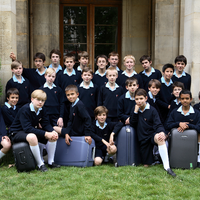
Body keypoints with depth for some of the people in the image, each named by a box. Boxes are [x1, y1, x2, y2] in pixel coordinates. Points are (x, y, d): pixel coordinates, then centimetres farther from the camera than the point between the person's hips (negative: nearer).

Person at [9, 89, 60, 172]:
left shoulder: (42, 110, 0)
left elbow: (46, 124, -2)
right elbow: (27, 128, -32)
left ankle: (51, 162, -1)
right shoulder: (25, 110, -24)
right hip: (16, 133, -8)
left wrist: (53, 132, -25)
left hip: (33, 131, 8)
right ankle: (40, 164, -25)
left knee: (53, 135, -8)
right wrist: (45, 134, -36)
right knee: (32, 137, -40)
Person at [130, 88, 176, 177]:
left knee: (159, 138, -44)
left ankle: (167, 166, -44)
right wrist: (135, 111, -8)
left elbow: (158, 125, -10)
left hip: (152, 134, -4)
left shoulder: (152, 110, -4)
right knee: (146, 165, 4)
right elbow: (132, 124, 2)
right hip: (143, 139, 4)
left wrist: (162, 132, -32)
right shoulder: (135, 110, 8)